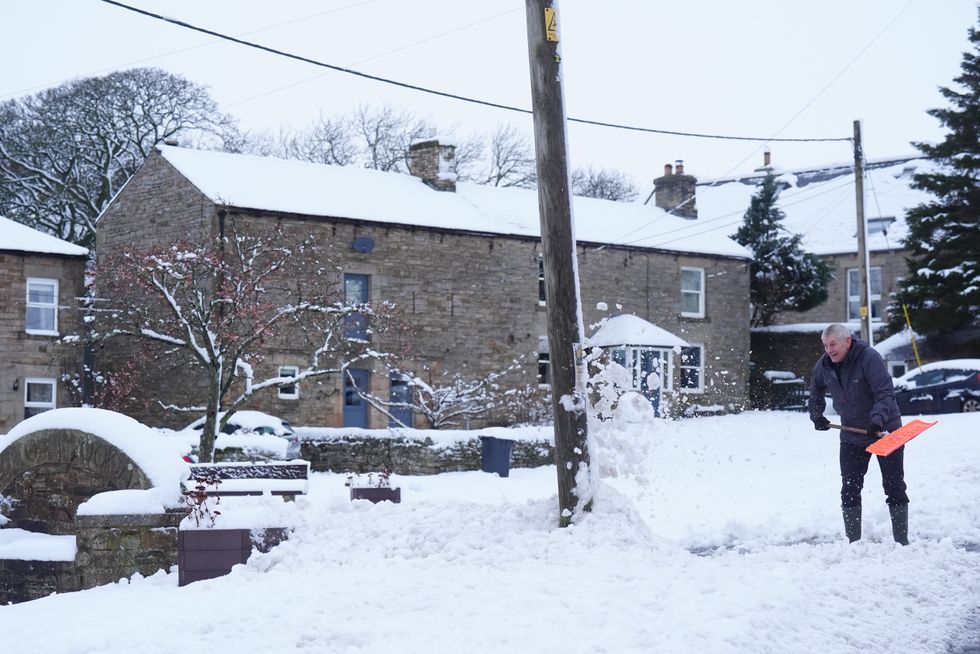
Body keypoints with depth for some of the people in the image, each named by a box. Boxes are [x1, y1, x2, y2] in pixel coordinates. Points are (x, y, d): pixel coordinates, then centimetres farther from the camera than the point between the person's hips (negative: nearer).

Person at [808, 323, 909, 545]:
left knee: (894, 487, 0)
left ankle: (901, 541, 9)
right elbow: (815, 391, 17)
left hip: (884, 430, -5)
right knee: (849, 489, 3)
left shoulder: (869, 358, -22)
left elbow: (885, 393, -27)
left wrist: (878, 420, -40)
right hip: (851, 435, 5)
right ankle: (853, 542, 11)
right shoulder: (824, 365, -3)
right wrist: (816, 415, 6)